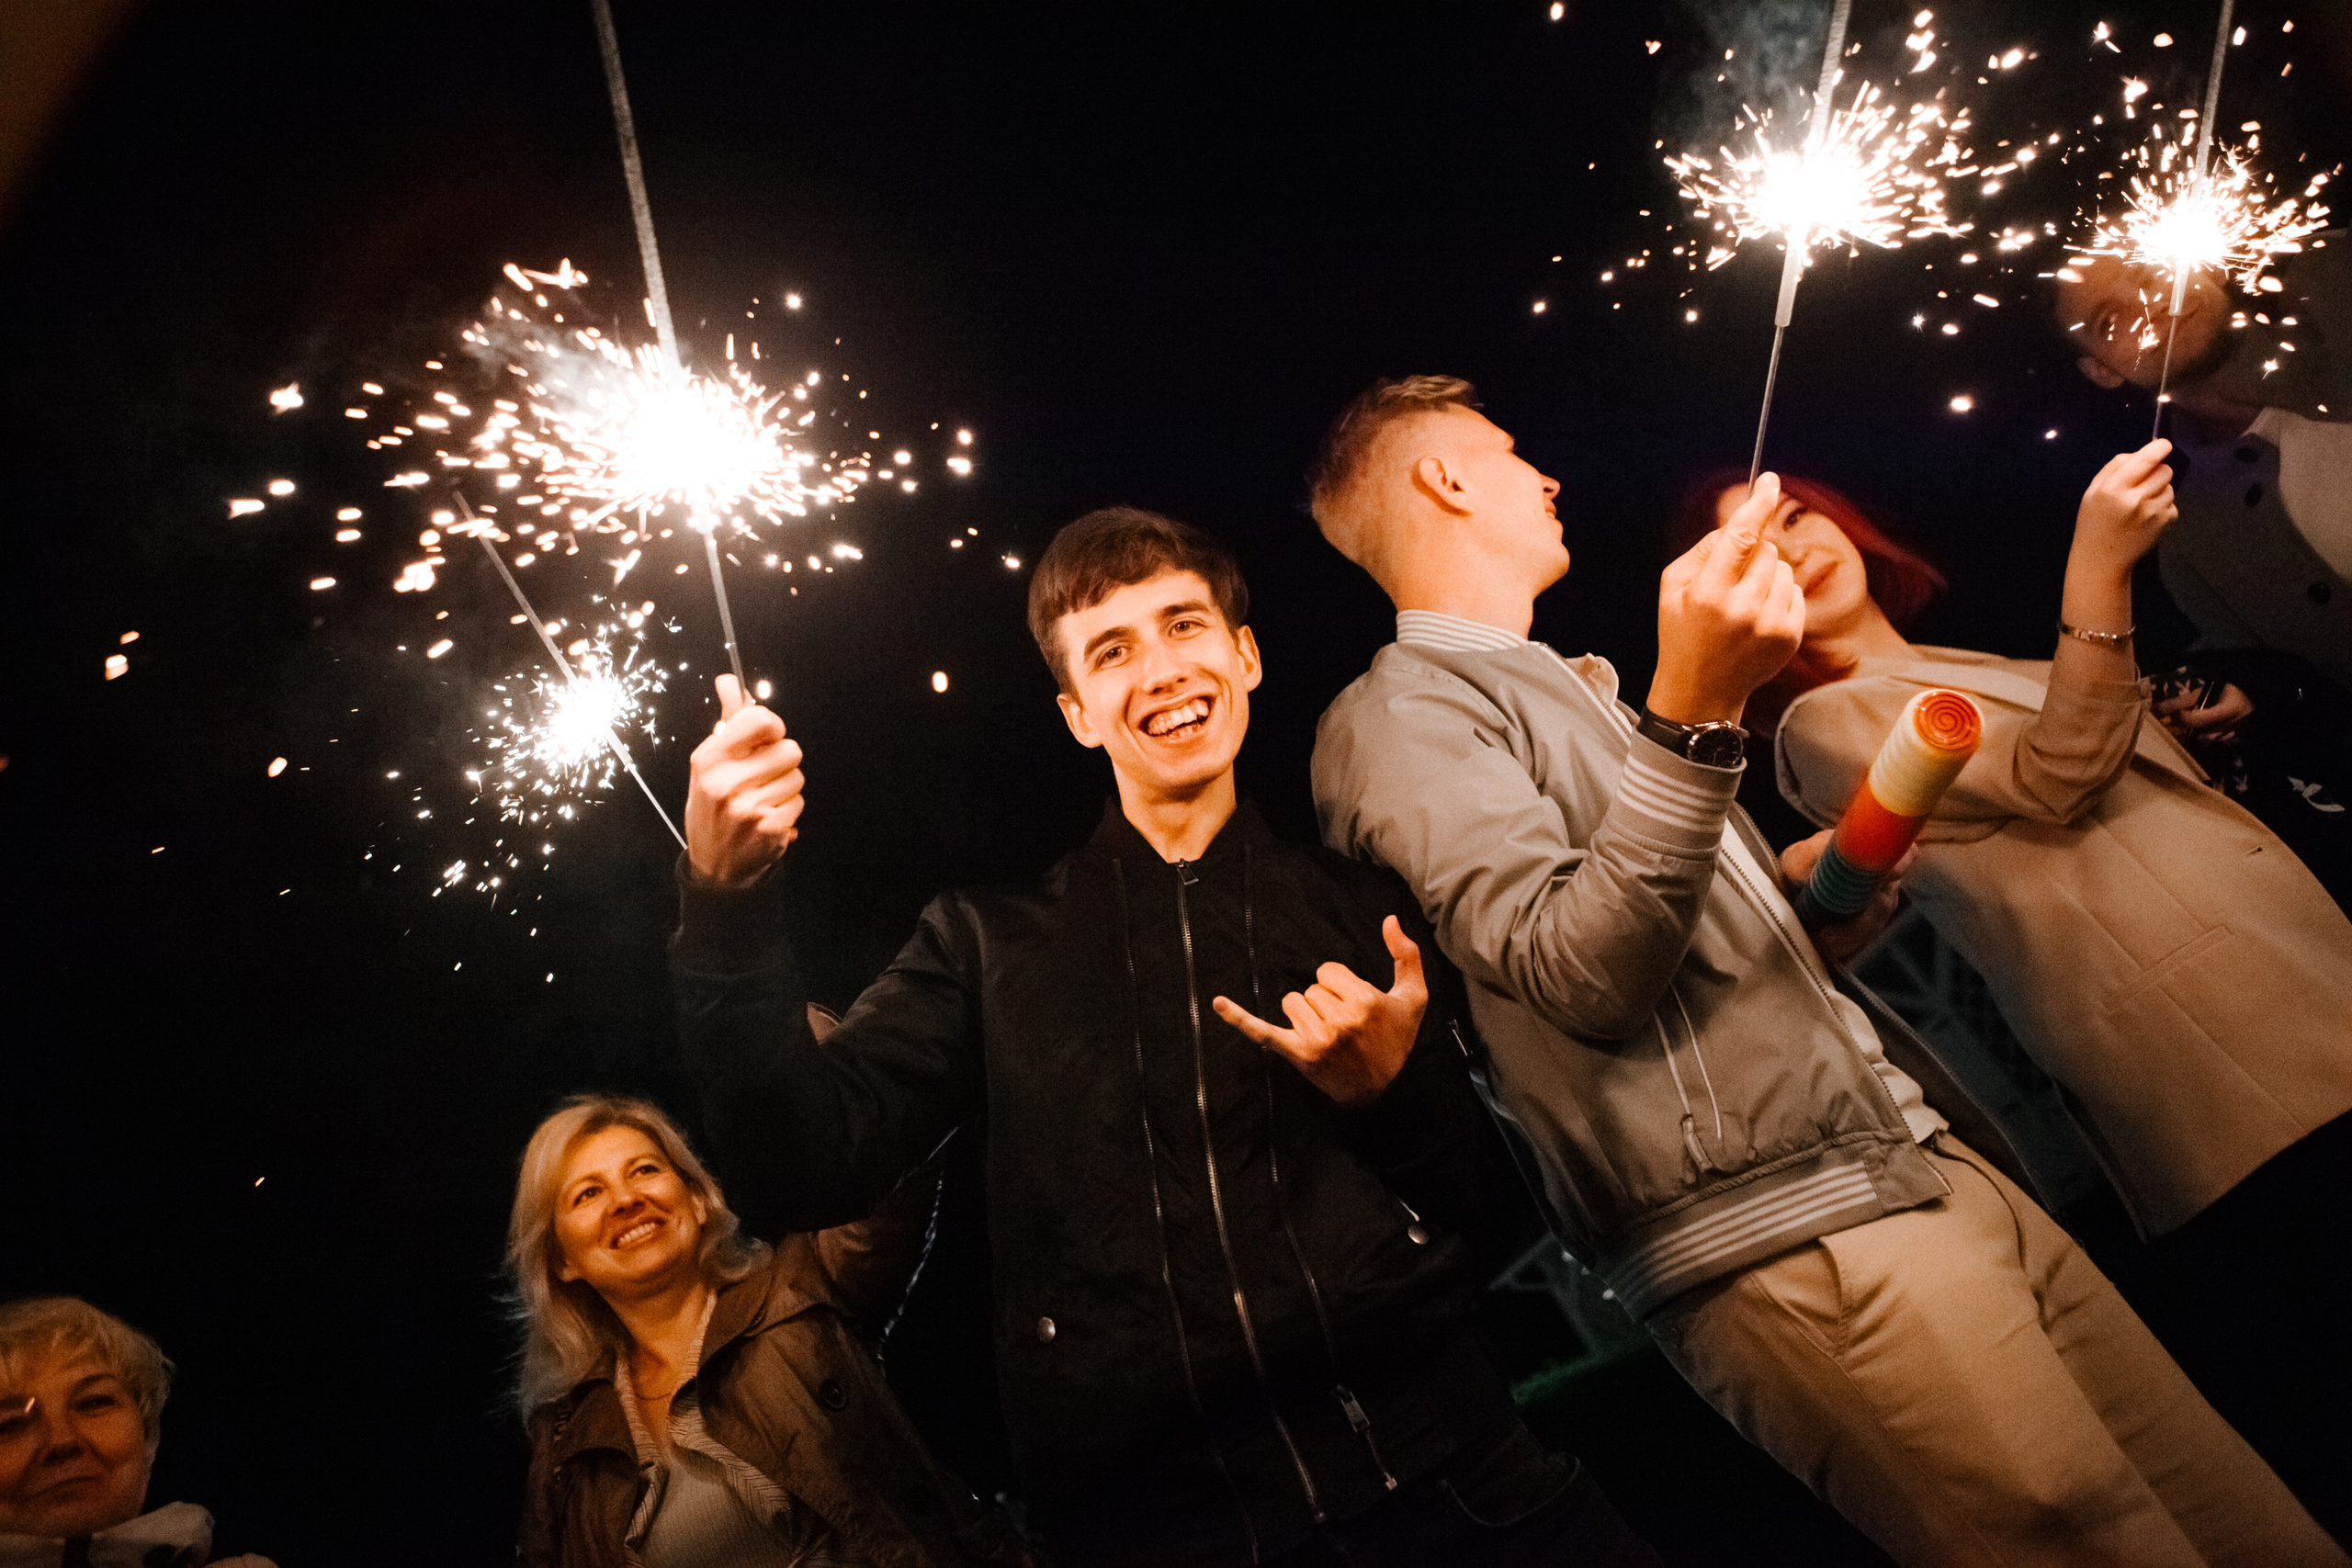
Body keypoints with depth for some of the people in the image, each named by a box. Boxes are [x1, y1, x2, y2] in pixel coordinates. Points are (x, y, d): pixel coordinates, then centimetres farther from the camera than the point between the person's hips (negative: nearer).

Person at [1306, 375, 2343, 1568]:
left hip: (1929, 1163, 9)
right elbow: (1583, 976, -21)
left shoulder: (1582, 689, 25)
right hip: (1783, 1252, -9)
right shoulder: (1395, 715, -6)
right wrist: (1690, 710, -28)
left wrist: (1811, 883, 18)